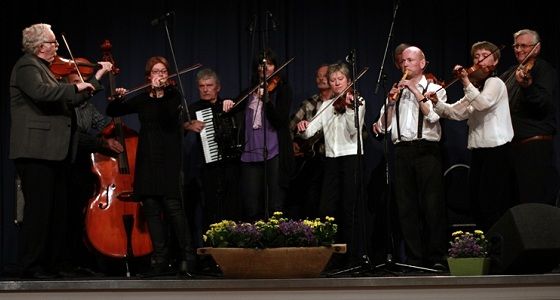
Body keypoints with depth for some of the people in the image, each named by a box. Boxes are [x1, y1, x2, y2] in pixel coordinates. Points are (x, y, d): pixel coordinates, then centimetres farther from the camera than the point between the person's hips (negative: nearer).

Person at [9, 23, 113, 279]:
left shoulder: (44, 69, 21)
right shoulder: (26, 66, -7)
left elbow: (70, 101, 23)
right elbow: (41, 92, -27)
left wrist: (97, 77, 24)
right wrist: (75, 87, -18)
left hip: (54, 152, 10)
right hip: (36, 151, -10)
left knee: (57, 210, 10)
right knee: (38, 209, -9)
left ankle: (54, 264, 15)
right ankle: (31, 267, -5)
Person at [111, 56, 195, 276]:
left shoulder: (173, 95, 5)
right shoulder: (142, 99, 14)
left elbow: (171, 116, -15)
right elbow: (112, 112, 16)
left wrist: (160, 93, -23)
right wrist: (118, 99, -3)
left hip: (168, 160, -4)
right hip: (147, 160, 4)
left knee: (173, 207, -12)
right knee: (152, 210, 0)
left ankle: (187, 257, -4)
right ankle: (160, 259, 3)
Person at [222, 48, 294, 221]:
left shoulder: (282, 89, 1)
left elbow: (280, 120, -11)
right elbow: (235, 109, 22)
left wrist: (266, 99, -26)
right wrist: (228, 105, -1)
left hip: (274, 154, -4)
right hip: (250, 154, 4)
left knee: (275, 208, -3)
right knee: (251, 209, 1)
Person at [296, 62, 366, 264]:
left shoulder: (357, 102, 2)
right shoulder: (326, 106, 15)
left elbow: (353, 130, -13)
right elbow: (310, 131, 6)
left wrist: (349, 109, -27)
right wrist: (303, 128, -16)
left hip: (351, 157, -5)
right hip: (331, 159, 5)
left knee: (349, 208, -5)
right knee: (326, 209, 1)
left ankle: (354, 255, 1)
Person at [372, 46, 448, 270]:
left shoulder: (434, 89, 11)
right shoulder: (396, 92, 21)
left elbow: (433, 115, -9)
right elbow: (383, 126, 12)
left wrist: (415, 91, -8)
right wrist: (391, 100, 0)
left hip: (426, 149, -4)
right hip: (402, 152, 4)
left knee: (432, 205, -9)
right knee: (406, 207, 1)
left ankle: (437, 258, -6)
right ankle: (414, 258, 6)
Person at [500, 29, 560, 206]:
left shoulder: (544, 70, -6)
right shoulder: (512, 73, 17)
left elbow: (545, 104, -21)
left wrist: (527, 85, -39)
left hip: (535, 144, -8)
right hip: (515, 144, 8)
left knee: (537, 201, -11)